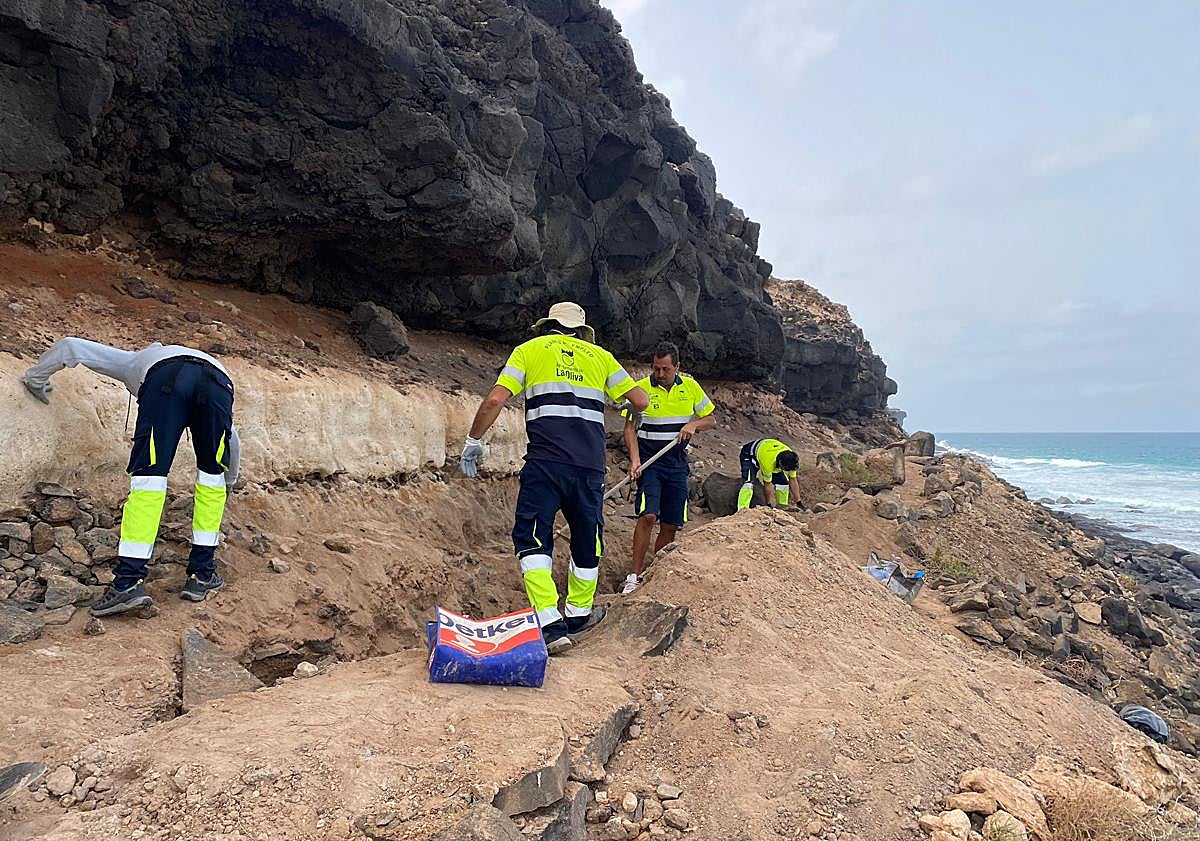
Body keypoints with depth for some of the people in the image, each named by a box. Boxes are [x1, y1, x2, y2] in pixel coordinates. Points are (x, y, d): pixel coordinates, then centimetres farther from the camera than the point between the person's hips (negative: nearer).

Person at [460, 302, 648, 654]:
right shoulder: (599, 355, 19)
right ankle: (578, 614, 33)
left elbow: (494, 400, 2)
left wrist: (473, 441, 13)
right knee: (587, 539, 18)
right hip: (590, 466, 3)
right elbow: (640, 400, 18)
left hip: (545, 462, -3)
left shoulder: (529, 350, 14)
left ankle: (551, 624, -7)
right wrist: (626, 404, 40)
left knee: (532, 540, 3)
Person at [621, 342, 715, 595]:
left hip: (677, 465, 4)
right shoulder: (640, 389, -6)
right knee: (648, 516, -20)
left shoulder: (690, 387, 4)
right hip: (649, 462, -4)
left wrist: (694, 424, -11)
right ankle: (634, 577, -11)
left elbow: (711, 419, 11)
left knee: (671, 526, 5)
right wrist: (635, 459, -20)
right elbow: (630, 427, -6)